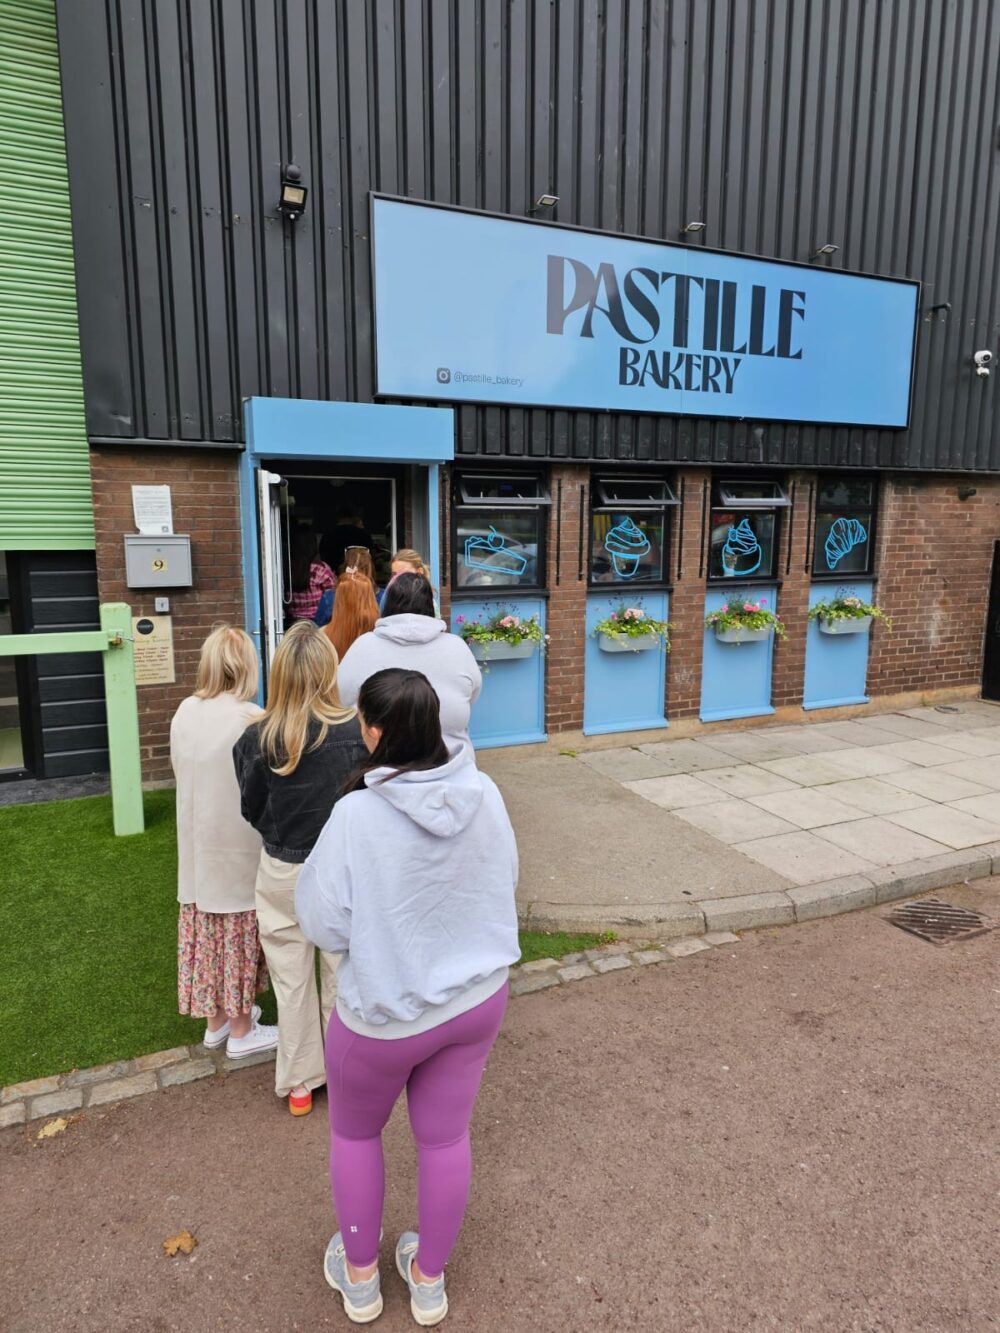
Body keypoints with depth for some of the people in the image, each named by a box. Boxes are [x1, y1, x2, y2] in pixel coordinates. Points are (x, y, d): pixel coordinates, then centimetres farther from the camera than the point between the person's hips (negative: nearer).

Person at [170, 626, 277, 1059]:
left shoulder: (185, 713, -2)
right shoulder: (250, 719, -20)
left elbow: (180, 771, 5)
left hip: (196, 844, 6)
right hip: (237, 845, -5)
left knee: (209, 930, 17)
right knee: (237, 933, 8)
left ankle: (217, 1020, 34)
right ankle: (241, 1031, 23)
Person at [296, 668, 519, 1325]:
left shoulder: (357, 814, -29)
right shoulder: (485, 793, -15)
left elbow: (325, 923, -18)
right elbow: (505, 880, 1)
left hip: (386, 1013, -4)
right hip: (479, 996, 4)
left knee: (354, 1131, 25)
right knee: (446, 1135, 22)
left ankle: (360, 1274, 45)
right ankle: (429, 1278, 45)